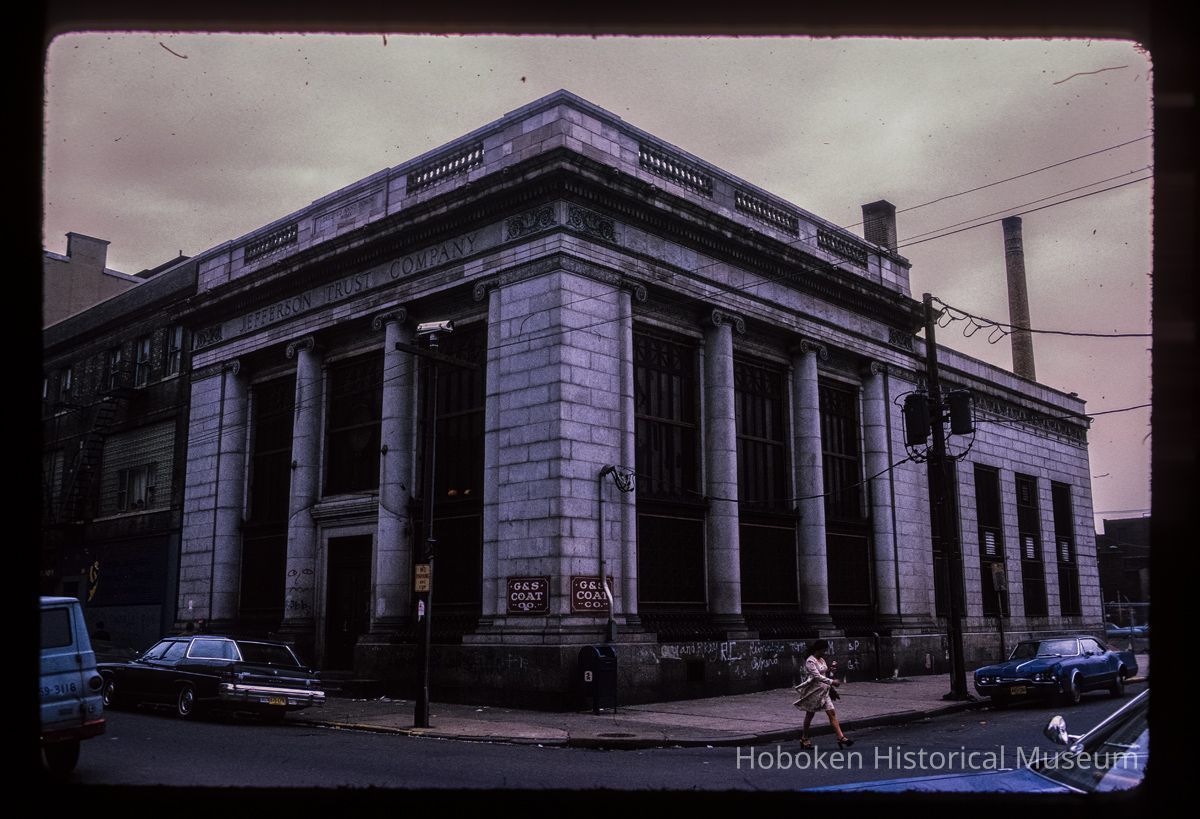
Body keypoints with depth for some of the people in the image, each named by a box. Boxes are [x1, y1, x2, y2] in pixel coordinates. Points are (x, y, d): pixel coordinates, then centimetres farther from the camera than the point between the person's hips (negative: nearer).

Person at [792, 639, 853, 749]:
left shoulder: (821, 660, 10)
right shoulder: (810, 661, -16)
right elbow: (817, 676, -24)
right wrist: (832, 682, -26)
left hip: (823, 690, 7)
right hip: (813, 691, -7)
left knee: (832, 713, -3)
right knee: (810, 714, 7)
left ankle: (841, 737, -8)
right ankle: (804, 738, 22)